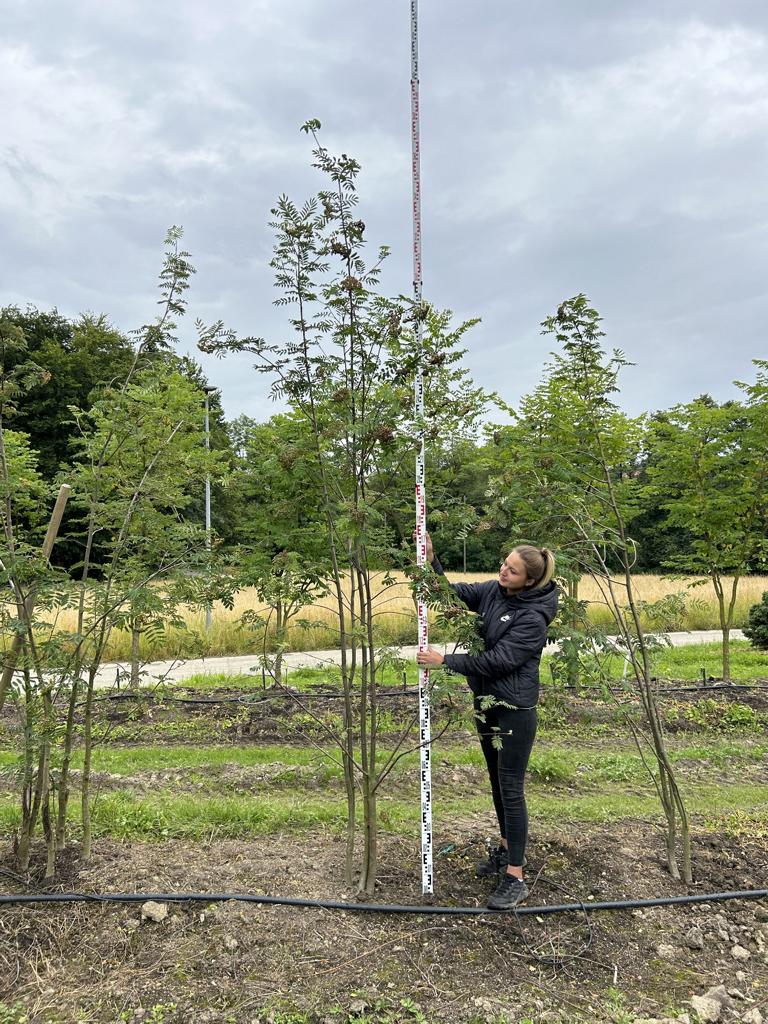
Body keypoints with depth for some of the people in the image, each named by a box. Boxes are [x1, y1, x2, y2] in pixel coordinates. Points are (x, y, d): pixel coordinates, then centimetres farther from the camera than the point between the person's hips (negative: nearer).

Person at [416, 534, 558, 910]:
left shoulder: (534, 617, -22)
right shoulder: (492, 591, -1)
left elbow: (498, 660, -24)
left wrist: (446, 661, -22)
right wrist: (430, 560, -13)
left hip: (514, 709, -8)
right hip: (486, 702, 8)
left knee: (511, 789, -3)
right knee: (497, 782, 21)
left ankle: (515, 878, 8)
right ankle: (507, 848, 40)